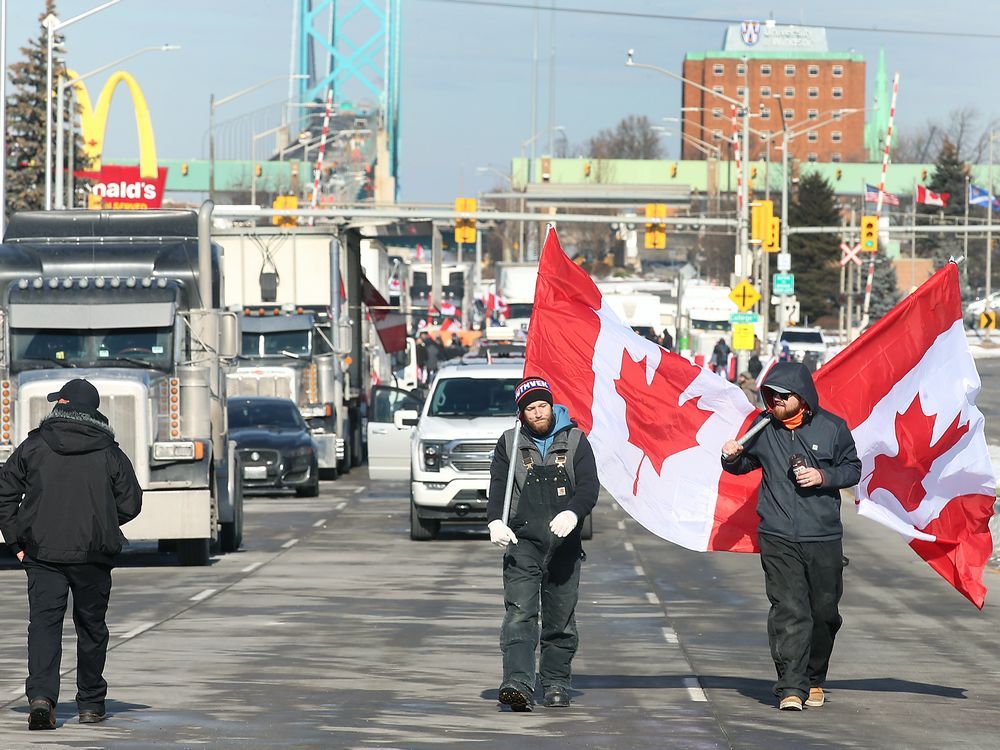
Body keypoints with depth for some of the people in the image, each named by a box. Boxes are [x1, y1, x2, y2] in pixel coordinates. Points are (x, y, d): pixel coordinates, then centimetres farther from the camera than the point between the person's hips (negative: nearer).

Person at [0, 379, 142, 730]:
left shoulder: (34, 446, 2)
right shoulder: (110, 453, 2)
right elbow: (130, 504, 4)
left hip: (42, 553, -1)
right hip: (93, 556, 1)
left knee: (43, 623, -4)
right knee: (91, 627, 14)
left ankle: (41, 696, -24)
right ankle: (91, 704, 21)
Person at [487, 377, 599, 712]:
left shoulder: (575, 441, 7)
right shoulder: (509, 443, 9)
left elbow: (589, 486, -3)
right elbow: (498, 485, 1)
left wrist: (572, 513, -24)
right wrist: (495, 521, -19)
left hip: (564, 545, 1)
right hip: (522, 542, -1)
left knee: (561, 618, 7)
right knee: (519, 613, -15)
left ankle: (556, 684, 19)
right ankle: (518, 684, -26)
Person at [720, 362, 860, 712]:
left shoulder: (832, 427, 0)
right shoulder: (763, 427, 5)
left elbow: (852, 469, 8)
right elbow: (745, 464, 19)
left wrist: (823, 476, -10)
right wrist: (732, 458, -4)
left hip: (824, 538, 0)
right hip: (778, 538, 0)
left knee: (824, 611, 9)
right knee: (788, 611, -11)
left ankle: (814, 679, 28)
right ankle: (791, 687, -13)